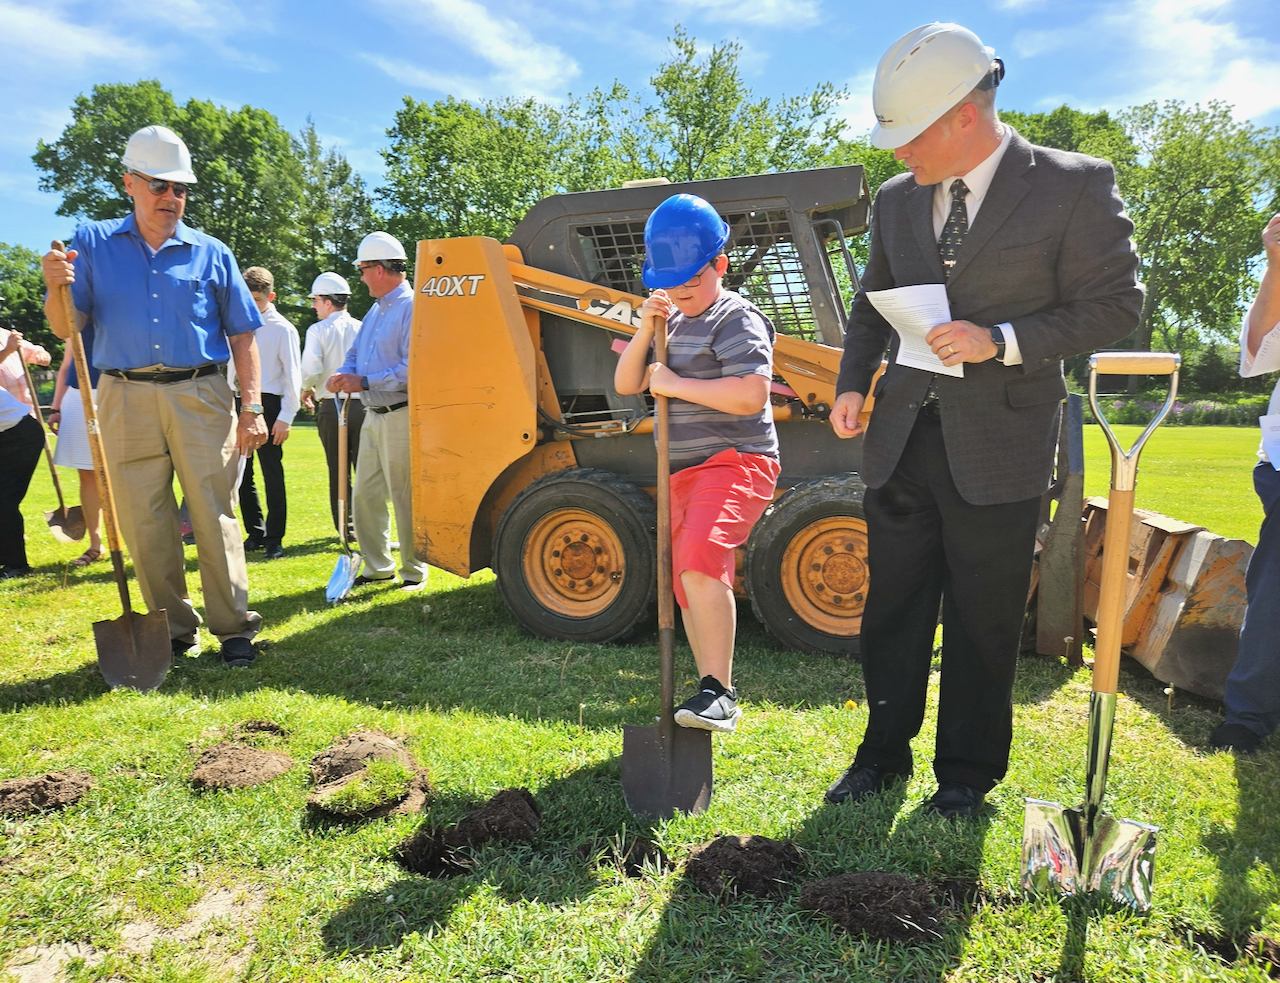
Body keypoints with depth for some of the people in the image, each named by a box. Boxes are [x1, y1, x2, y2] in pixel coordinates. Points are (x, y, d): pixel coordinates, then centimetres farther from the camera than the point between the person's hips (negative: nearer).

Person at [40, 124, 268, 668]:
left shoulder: (210, 253, 9)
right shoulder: (91, 243, 10)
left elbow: (242, 334, 7)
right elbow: (67, 326, 6)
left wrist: (252, 406, -1)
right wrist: (56, 288, -16)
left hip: (201, 398, -1)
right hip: (125, 399, 2)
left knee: (214, 514, -3)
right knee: (143, 522, 4)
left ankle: (234, 628, 4)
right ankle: (172, 628, 16)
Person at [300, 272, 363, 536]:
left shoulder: (318, 330, -3)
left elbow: (310, 369, -13)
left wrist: (307, 391, 6)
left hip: (331, 407, -1)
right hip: (362, 405, 1)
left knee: (338, 470, 7)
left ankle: (346, 528, 10)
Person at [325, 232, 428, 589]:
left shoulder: (412, 307, -12)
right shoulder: (376, 309, 18)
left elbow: (412, 369, -21)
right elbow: (356, 353, 23)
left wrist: (365, 382, -17)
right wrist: (342, 375, 1)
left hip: (402, 416, -9)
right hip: (373, 416, 9)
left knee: (405, 498, -2)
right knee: (365, 496, 12)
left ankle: (414, 571, 11)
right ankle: (378, 567, 23)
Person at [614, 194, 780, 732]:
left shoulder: (736, 318, -9)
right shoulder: (670, 320, 17)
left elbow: (751, 394, -24)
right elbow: (625, 385, 11)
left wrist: (673, 384, -16)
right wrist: (644, 330, -4)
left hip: (734, 462, -9)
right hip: (682, 471, 9)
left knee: (700, 558, -31)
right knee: (689, 586, 13)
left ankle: (719, 692, -23)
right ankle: (710, 691, 26)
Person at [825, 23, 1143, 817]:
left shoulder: (1075, 186, -5)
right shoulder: (897, 199, 9)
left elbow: (1114, 305, -5)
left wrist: (1001, 341, -18)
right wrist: (854, 383, 2)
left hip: (998, 446, -4)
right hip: (903, 439, 5)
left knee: (982, 622, 6)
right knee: (893, 606, 11)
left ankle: (967, 774, 25)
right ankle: (885, 752, 29)